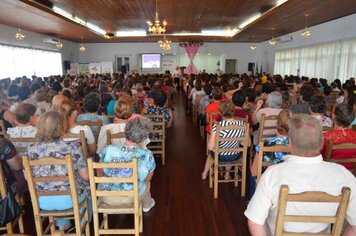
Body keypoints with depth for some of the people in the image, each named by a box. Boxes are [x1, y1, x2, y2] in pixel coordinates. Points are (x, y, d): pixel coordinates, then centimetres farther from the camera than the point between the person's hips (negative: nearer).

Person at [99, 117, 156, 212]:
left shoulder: (108, 150, -23)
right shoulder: (147, 155, -25)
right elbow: (148, 178, -5)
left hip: (107, 198, 1)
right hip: (133, 197, 0)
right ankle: (147, 205, 59)